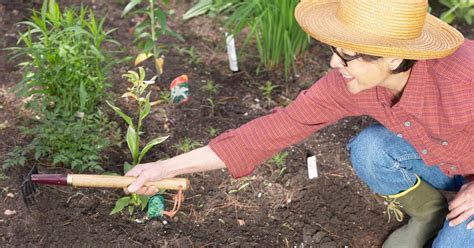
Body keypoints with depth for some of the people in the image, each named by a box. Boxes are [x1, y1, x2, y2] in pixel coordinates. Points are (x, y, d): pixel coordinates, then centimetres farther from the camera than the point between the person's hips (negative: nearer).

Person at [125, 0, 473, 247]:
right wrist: (171, 166, -23)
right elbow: (281, 125, -23)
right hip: (445, 162, 4)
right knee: (368, 150, -21)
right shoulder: (351, 80, -26)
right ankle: (429, 213, 6)